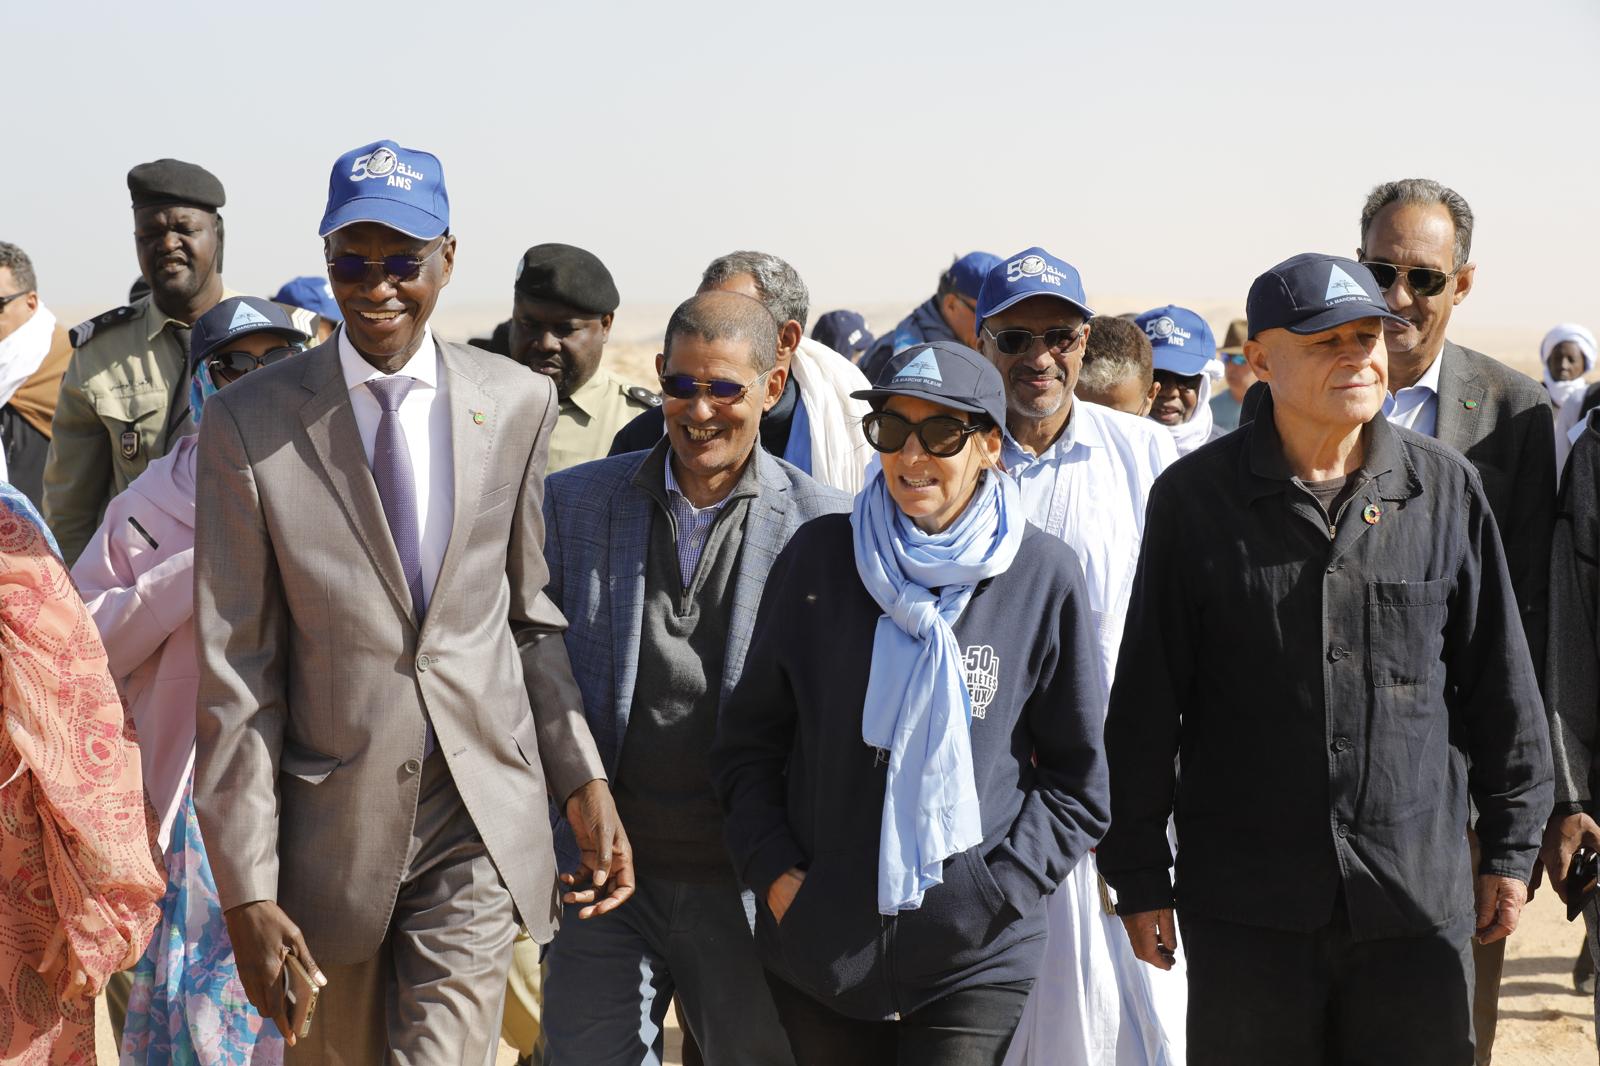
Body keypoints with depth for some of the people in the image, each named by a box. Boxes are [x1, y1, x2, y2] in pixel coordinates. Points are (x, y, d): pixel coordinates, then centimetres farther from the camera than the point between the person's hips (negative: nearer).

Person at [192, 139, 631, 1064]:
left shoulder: (520, 404, 1)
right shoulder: (248, 423, -6)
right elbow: (233, 674, -6)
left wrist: (585, 781, 1)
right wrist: (246, 886, -8)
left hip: (481, 820, 1)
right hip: (330, 819, 0)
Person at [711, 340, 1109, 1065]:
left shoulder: (1043, 577, -3)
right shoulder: (818, 556, 1)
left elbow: (1076, 781, 3)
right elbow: (749, 739, 9)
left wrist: (989, 897, -7)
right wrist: (774, 873, -3)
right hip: (816, 949, 2)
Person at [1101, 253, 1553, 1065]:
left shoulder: (1446, 488, 3)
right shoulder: (1194, 497, -2)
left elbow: (1499, 686, 9)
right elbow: (1145, 702, 1)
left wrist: (1509, 847, 10)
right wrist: (1138, 875, 1)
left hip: (1419, 894, 1)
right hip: (1247, 904, -1)